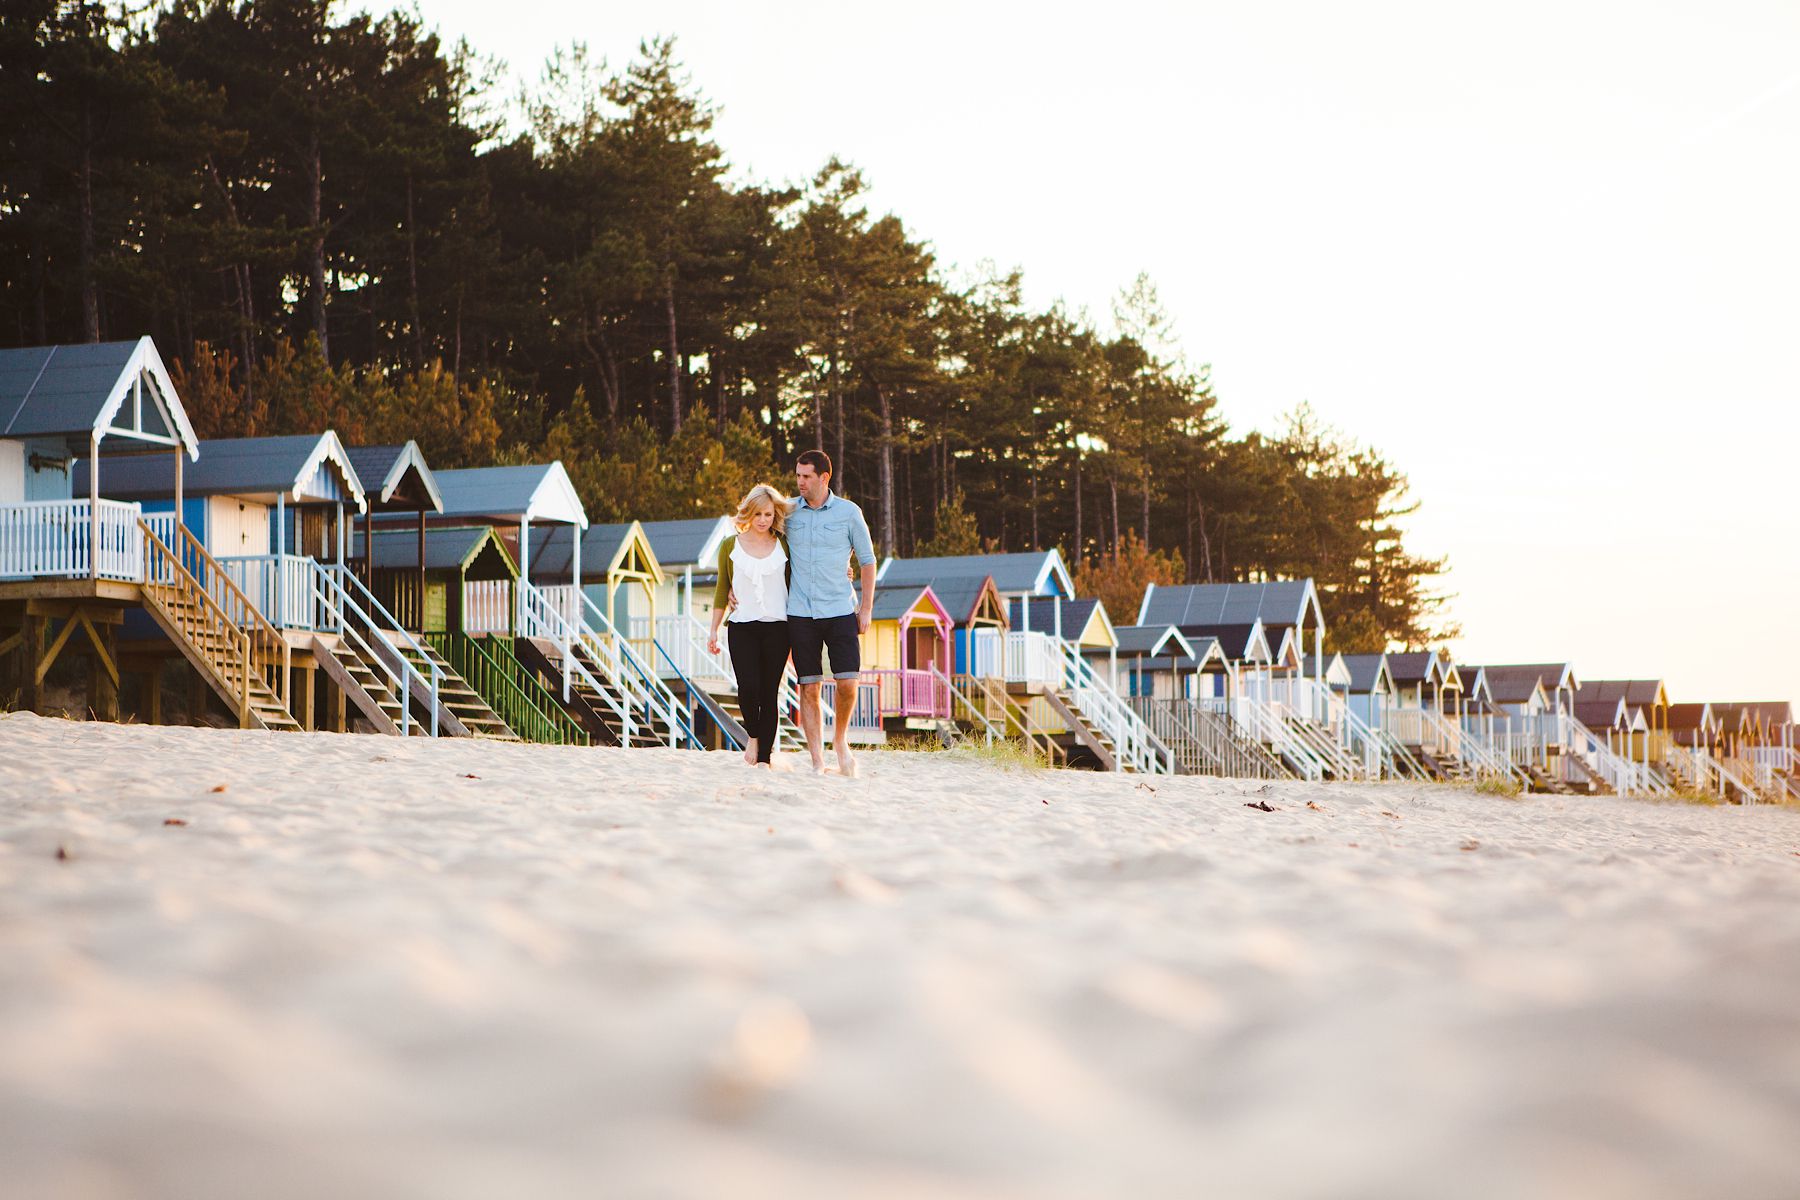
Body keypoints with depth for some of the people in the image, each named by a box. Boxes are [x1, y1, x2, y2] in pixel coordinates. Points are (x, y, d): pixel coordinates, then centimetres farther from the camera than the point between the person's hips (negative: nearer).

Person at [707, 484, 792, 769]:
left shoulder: (784, 545, 7)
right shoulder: (730, 546, 8)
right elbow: (722, 590, 12)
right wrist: (714, 630, 10)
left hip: (777, 627, 0)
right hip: (742, 627, 0)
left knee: (769, 692, -2)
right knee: (748, 686, -17)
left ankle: (765, 756, 5)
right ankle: (752, 734, 11)